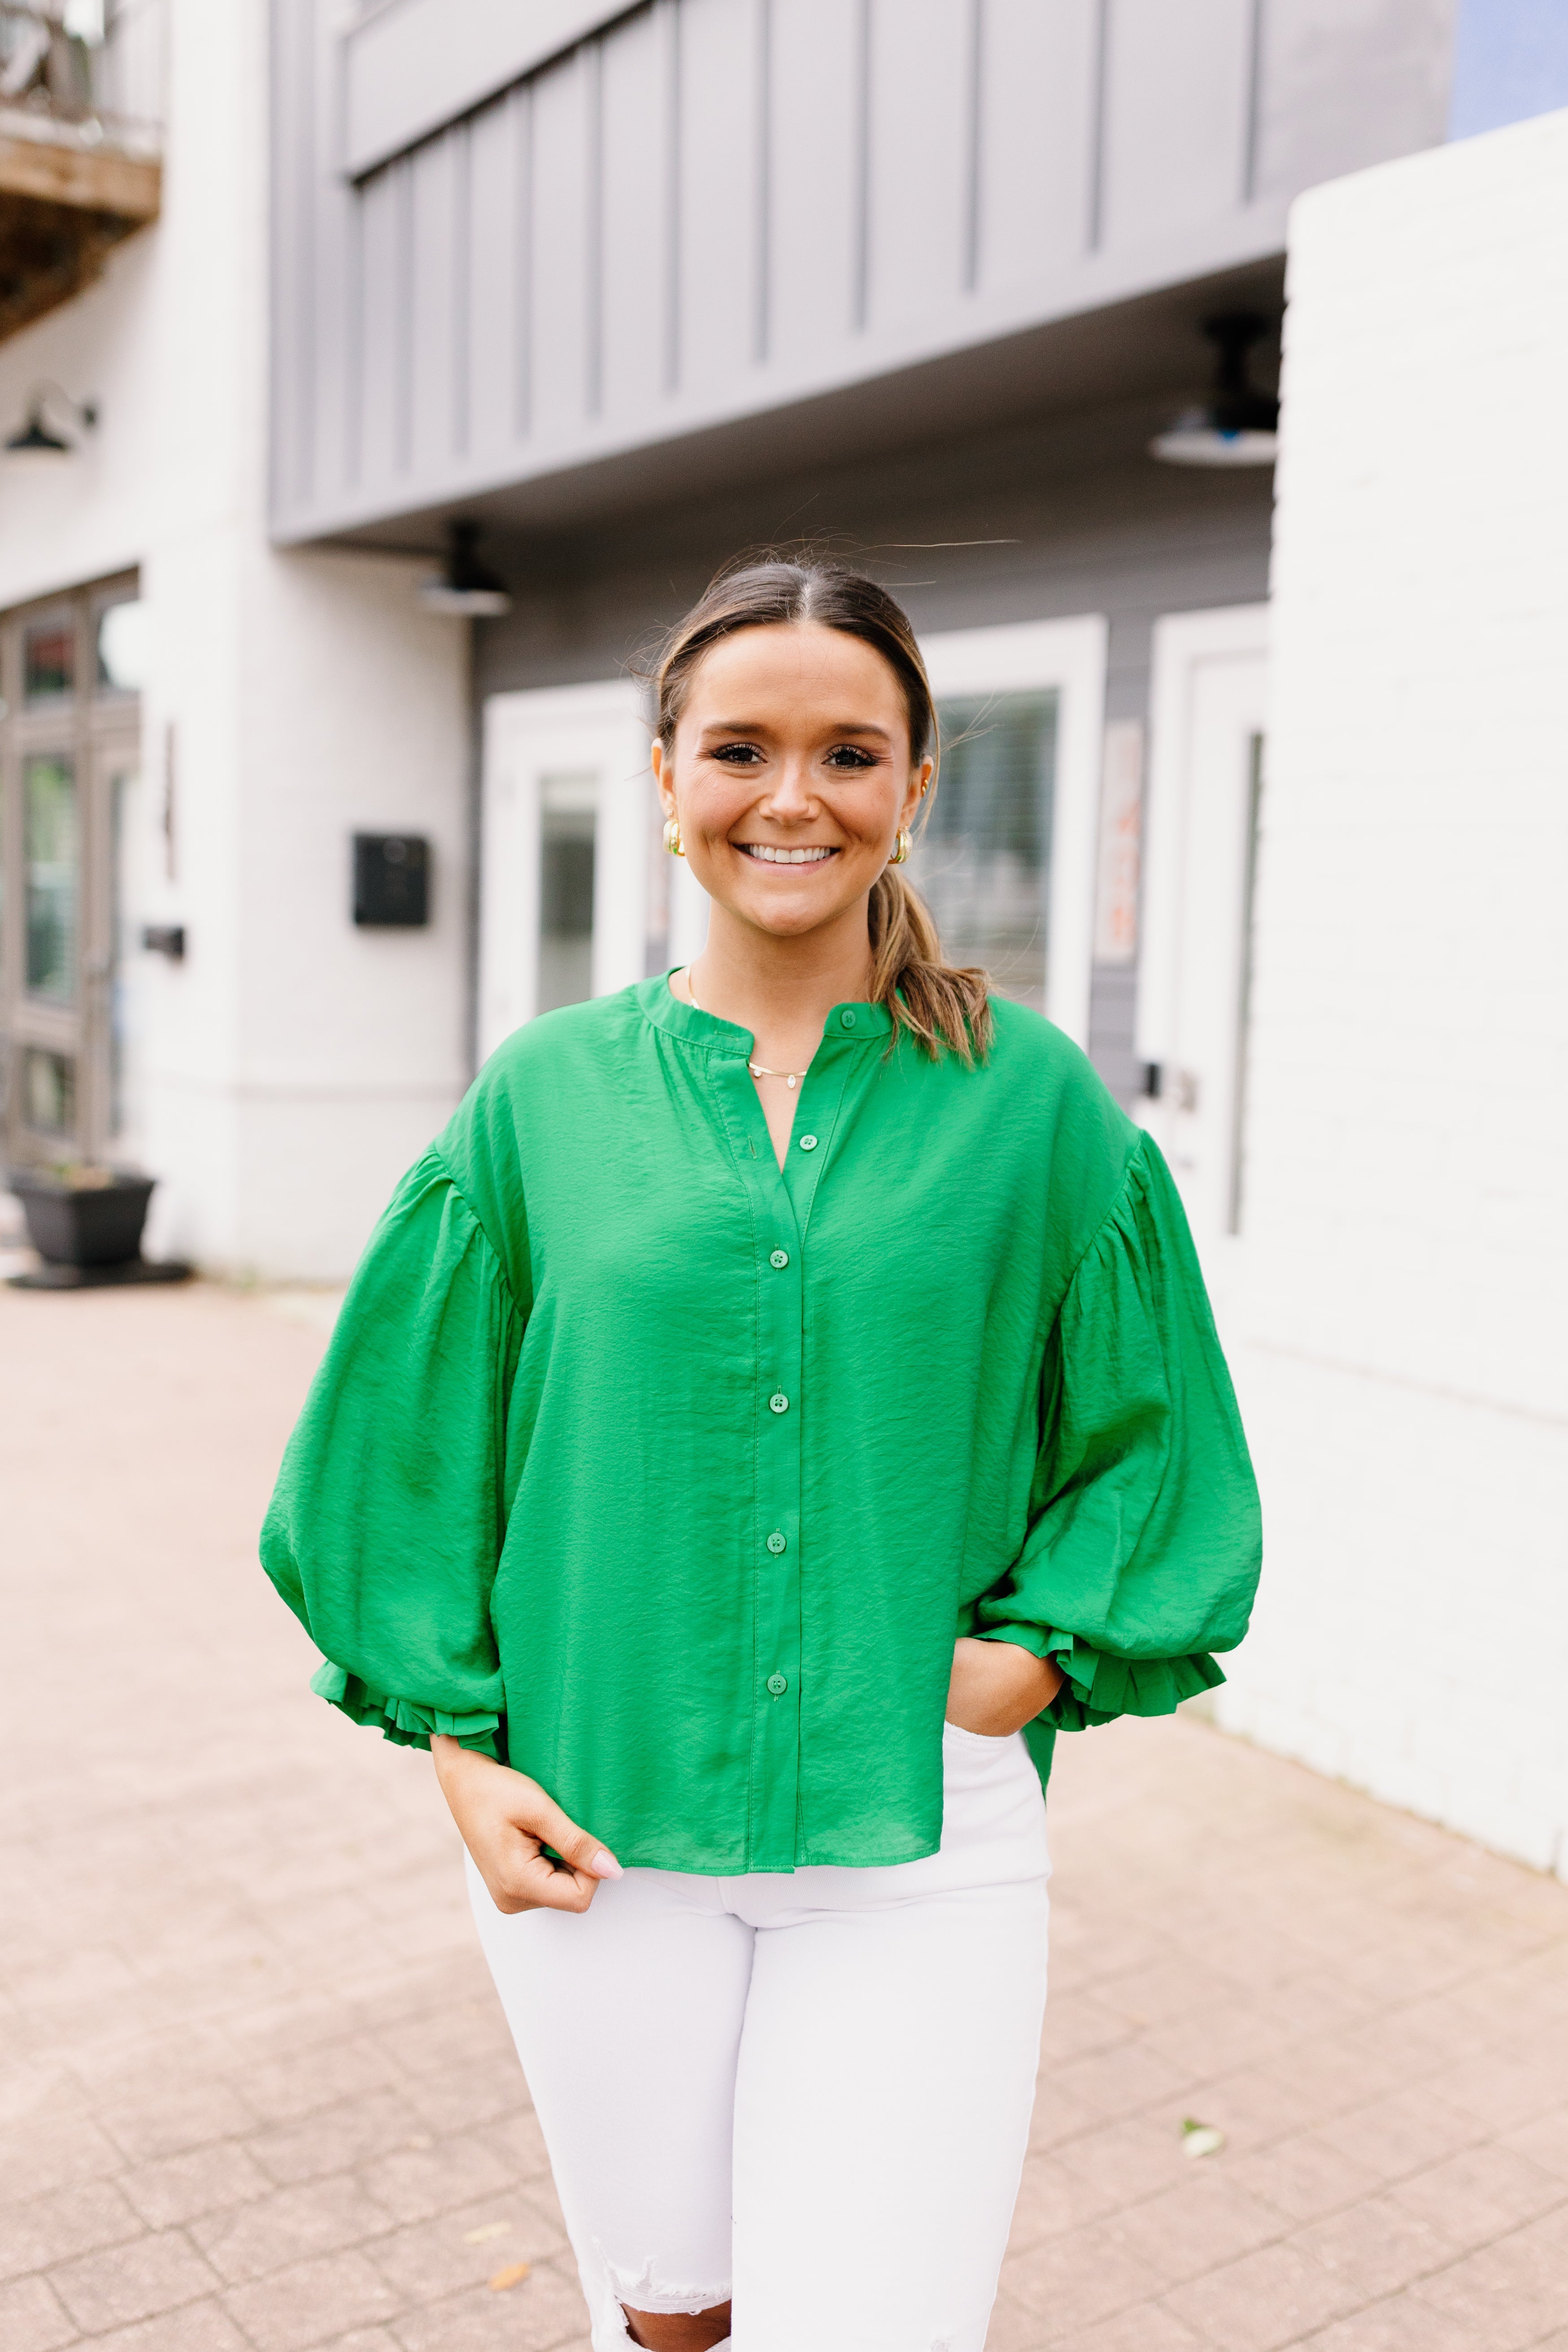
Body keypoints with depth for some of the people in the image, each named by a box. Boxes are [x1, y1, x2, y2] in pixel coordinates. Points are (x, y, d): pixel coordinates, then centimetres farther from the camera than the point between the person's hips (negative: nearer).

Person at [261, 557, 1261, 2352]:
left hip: (919, 1833, -1)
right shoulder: (550, 1095, 0)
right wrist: (457, 1742, -1)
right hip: (602, 1821, 1)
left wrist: (1039, 1655, -8)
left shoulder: (1031, 1102, -2)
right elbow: (406, 1452, 6)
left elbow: (1151, 1443, 6)